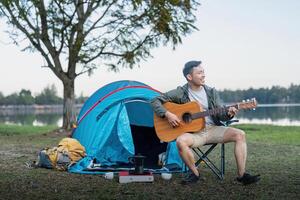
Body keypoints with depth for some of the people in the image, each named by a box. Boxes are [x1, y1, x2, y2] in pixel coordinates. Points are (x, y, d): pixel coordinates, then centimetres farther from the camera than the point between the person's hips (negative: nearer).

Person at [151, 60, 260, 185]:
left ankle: (242, 175, -13)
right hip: (192, 132, -3)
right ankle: (195, 173, -12)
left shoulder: (211, 92, 11)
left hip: (213, 129, 3)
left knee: (240, 134, -19)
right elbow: (155, 101, -1)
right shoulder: (181, 93, 0)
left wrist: (228, 114, -14)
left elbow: (220, 115, 9)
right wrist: (167, 114, -16)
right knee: (181, 141, -37)